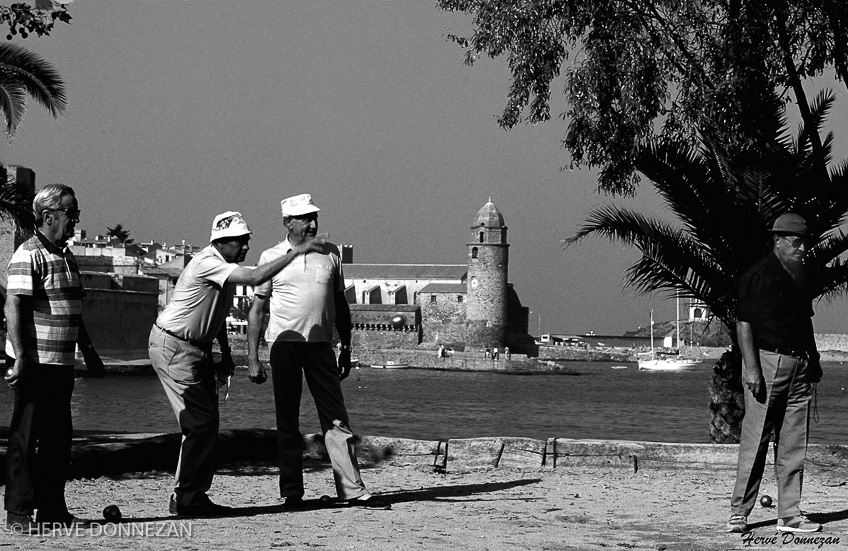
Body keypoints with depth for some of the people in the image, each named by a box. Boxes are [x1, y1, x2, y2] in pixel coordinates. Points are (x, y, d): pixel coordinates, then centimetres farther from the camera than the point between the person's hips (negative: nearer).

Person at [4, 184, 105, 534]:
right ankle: (19, 514, 2)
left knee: (58, 438, 11)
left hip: (62, 363, 9)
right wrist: (19, 357, -24)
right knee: (25, 439, -3)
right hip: (33, 363, -9)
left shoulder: (67, 256, 16)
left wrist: (89, 352, 26)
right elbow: (14, 307, -18)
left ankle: (53, 510, 19)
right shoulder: (29, 255, -12)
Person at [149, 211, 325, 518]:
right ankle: (187, 499, -8)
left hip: (197, 349, 10)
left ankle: (189, 497, 13)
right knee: (201, 422, -13)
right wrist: (296, 252, -31)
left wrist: (225, 355, 21)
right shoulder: (208, 263, -22)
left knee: (205, 423, 8)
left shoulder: (224, 268, 9)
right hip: (174, 348, -10)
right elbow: (254, 278, -34)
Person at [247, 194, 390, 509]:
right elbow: (257, 310, 4)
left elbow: (340, 304, 17)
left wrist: (346, 349, 13)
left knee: (337, 419, -2)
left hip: (320, 344, 2)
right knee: (287, 422, 3)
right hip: (284, 344, -2)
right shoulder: (272, 258, 3)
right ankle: (291, 492, 9)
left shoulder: (330, 254, 10)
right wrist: (252, 359, -3)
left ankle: (352, 490, -4)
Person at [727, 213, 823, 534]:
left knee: (794, 446, 6)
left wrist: (813, 360, 19)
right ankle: (739, 512, 0)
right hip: (767, 361, -7)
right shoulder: (758, 276, -8)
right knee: (755, 441, -6)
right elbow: (743, 323, -11)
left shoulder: (802, 278, 15)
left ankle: (789, 515, 10)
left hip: (799, 366, 7)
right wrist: (752, 368, -18)